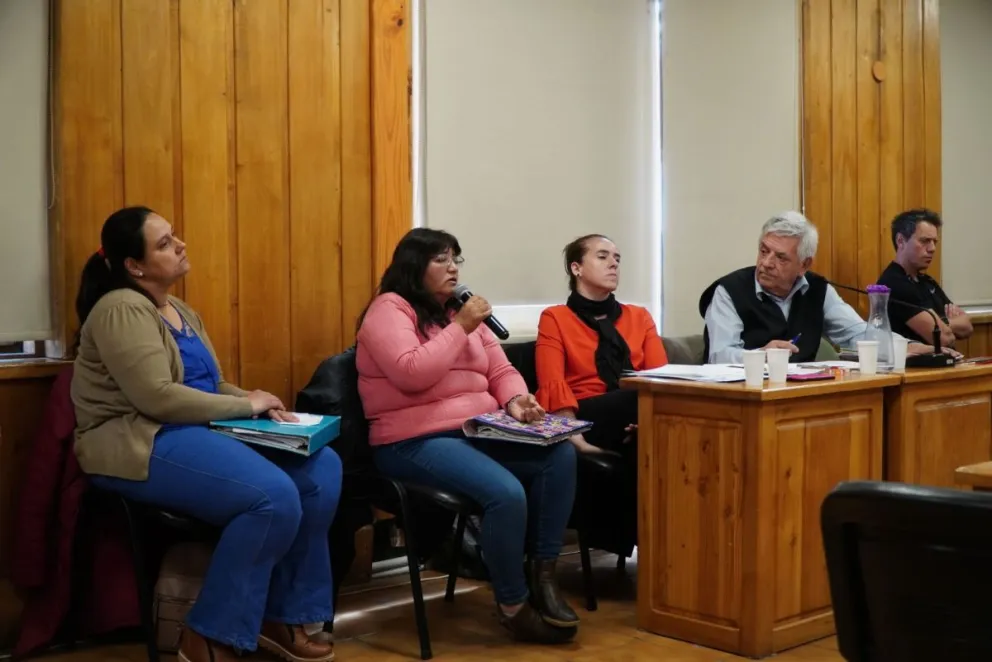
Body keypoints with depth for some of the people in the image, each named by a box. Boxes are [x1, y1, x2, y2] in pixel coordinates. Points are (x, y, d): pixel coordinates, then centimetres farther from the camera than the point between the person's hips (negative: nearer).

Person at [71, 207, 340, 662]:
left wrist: (257, 402, -2)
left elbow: (210, 387, 20)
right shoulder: (121, 310, -11)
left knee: (322, 468, -8)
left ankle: (281, 616, -1)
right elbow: (158, 397, -22)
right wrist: (247, 406, -13)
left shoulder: (182, 313, 19)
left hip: (195, 434, 9)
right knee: (275, 496, -29)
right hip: (139, 445, -9)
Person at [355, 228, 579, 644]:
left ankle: (543, 572, -4)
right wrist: (460, 327, -15)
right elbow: (412, 374, -21)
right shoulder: (390, 308, -5)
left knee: (560, 455, -16)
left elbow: (501, 372, 17)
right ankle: (513, 604, -10)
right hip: (415, 442, -8)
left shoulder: (461, 311, 19)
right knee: (506, 492, -30)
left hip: (478, 431, 8)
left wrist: (516, 400, -5)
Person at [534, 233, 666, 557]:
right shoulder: (555, 318, 10)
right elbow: (554, 385, -3)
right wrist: (574, 434, -20)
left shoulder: (639, 317, 22)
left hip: (635, 423, 3)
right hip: (588, 419, -3)